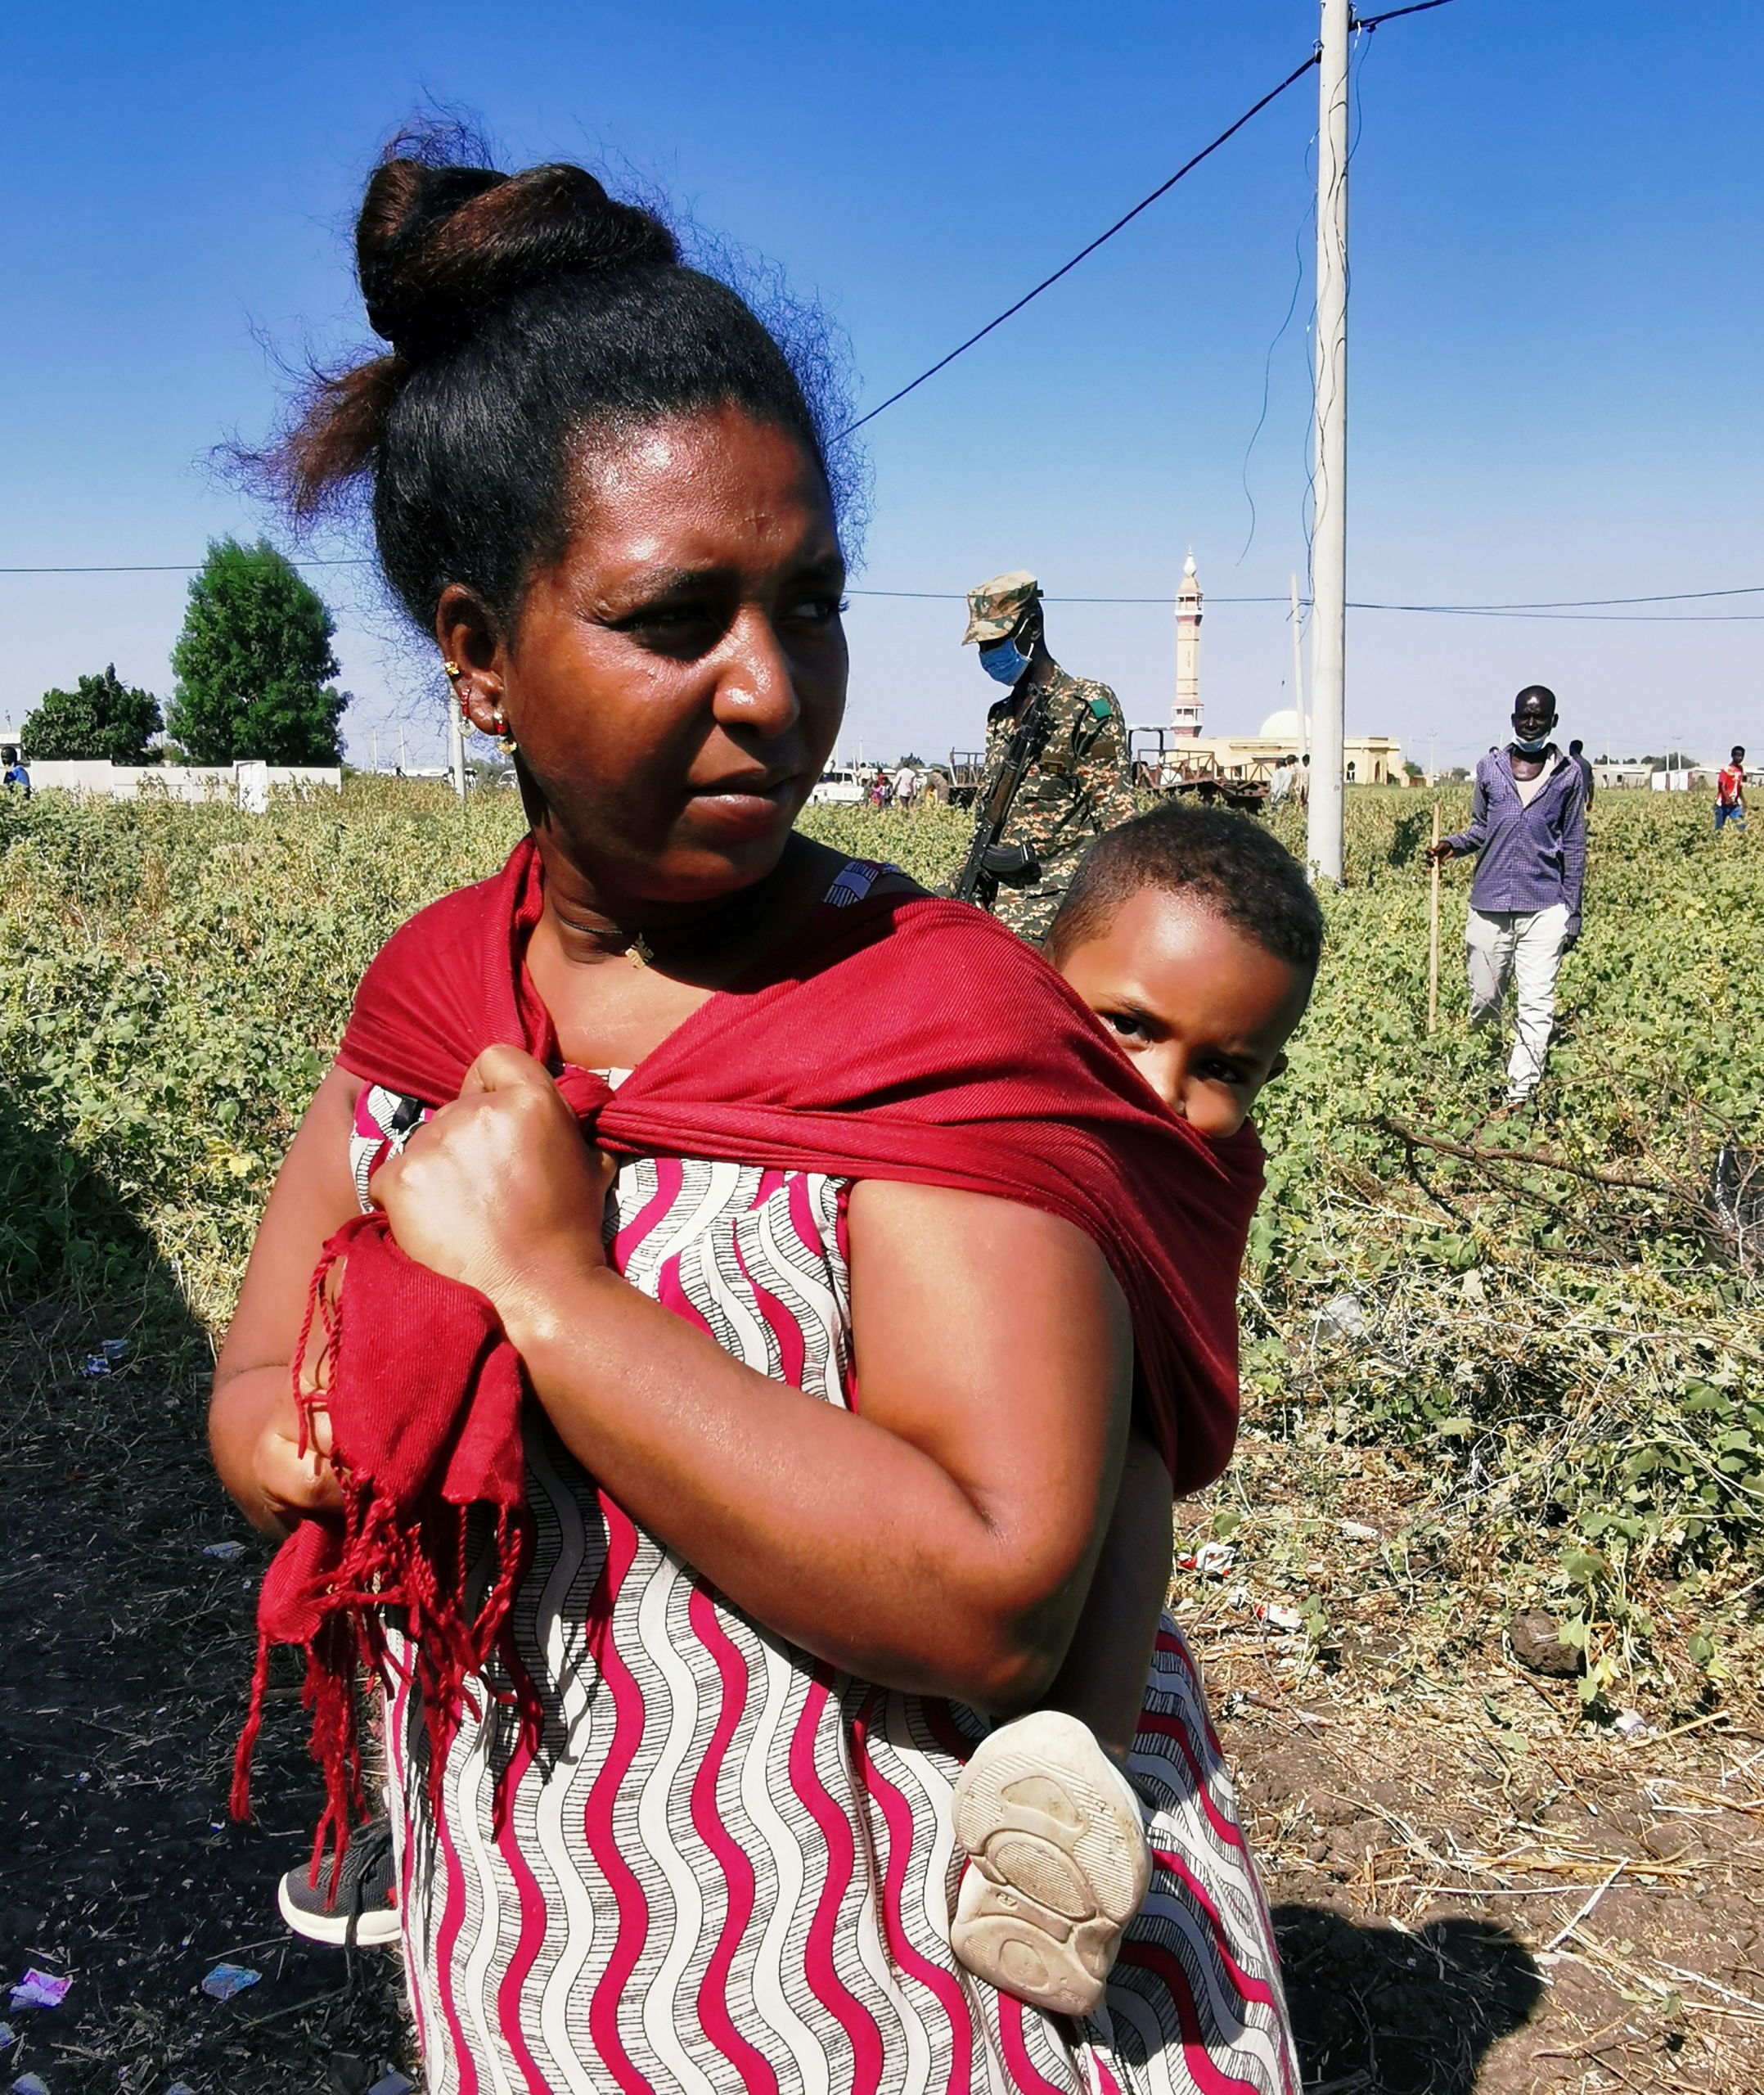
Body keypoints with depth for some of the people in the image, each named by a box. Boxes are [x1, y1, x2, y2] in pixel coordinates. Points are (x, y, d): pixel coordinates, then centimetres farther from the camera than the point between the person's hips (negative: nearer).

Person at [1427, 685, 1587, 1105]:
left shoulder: (1568, 773, 6)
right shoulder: (1490, 767, 9)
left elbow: (1573, 846, 8)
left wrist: (1572, 913, 5)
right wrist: (1453, 844, -5)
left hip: (1544, 907, -2)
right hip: (1490, 902, 2)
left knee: (1536, 1005, -8)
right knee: (1483, 1000, 7)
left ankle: (1520, 1093, -8)